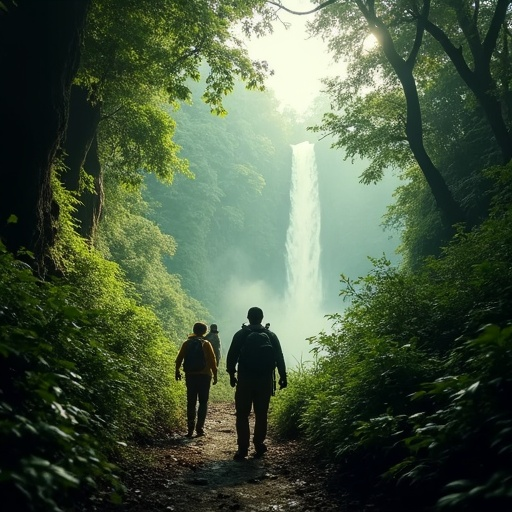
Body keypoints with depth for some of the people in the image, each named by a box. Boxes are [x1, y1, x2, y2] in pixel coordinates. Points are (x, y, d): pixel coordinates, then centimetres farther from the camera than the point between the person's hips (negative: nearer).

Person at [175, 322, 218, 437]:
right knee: (203, 402, 5)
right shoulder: (206, 344, -4)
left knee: (191, 403, 8)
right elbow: (212, 360, -5)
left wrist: (177, 371, 16)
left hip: (190, 376, 3)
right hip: (204, 376, -2)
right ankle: (199, 428, -2)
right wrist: (215, 375, 2)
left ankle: (190, 429, 4)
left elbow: (179, 359, 4)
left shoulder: (186, 343, 3)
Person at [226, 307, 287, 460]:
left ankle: (243, 448, -2)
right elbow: (279, 358, 2)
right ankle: (259, 444, 10)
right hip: (265, 381, 2)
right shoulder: (271, 335, 4)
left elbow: (232, 356, -3)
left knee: (242, 414, 2)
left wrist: (232, 374, 6)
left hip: (245, 380, -1)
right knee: (261, 414, 10)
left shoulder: (240, 334, -1)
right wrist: (282, 376, 7)